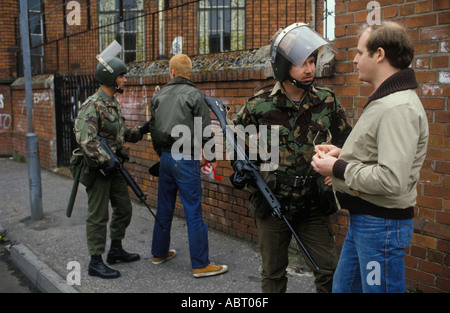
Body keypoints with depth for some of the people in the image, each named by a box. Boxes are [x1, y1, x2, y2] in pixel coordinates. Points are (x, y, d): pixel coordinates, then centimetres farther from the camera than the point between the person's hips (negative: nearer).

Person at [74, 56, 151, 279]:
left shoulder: (114, 104, 13)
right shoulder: (92, 106, -17)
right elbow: (84, 138, -27)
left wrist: (139, 131, 6)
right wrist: (105, 161, -30)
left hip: (114, 167, 9)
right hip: (98, 169, -9)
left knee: (123, 209, 16)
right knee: (98, 216, -1)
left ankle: (116, 251, 31)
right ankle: (96, 262, 10)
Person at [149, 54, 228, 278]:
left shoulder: (158, 96, 9)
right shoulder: (194, 95, -8)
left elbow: (153, 129, 16)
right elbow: (205, 131, -10)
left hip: (165, 158, 6)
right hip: (185, 159, -6)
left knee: (164, 208, 18)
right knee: (193, 213, -4)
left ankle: (159, 253, 31)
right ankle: (201, 265, 1)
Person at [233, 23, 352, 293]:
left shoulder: (327, 101, -2)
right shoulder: (259, 105, -8)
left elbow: (346, 145, 8)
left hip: (313, 207, 1)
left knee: (329, 272, 5)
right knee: (273, 273, 15)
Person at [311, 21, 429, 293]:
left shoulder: (399, 108, -23)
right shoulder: (384, 100, 11)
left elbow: (391, 179, -30)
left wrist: (338, 169, -18)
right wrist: (342, 154, 5)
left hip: (382, 224, -10)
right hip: (362, 219, 10)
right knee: (343, 286, 22)